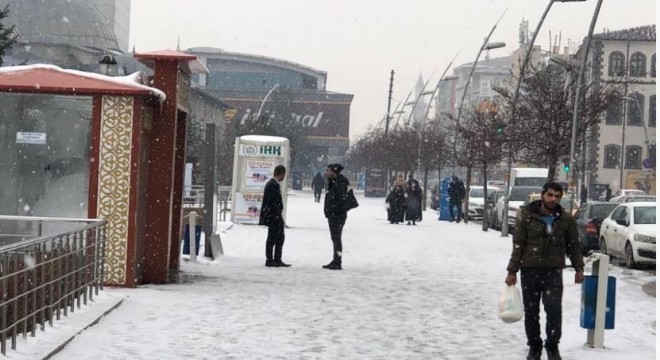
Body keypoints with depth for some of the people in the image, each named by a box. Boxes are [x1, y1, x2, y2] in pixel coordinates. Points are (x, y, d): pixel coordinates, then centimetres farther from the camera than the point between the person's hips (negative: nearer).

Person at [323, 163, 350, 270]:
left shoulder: (340, 184, -18)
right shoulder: (333, 182, 13)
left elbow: (342, 201, -24)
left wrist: (332, 209, -22)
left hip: (338, 216, -10)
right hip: (333, 216, 10)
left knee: (336, 238, -7)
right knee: (335, 238, 15)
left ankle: (337, 263, -4)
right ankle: (335, 261, 23)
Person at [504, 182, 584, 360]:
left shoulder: (567, 220, 4)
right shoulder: (526, 216, -3)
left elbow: (573, 246, 13)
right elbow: (518, 246, -2)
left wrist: (578, 268, 9)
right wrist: (512, 271, -4)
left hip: (554, 272, 0)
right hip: (530, 272, 0)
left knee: (554, 310, -9)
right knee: (531, 312, 6)